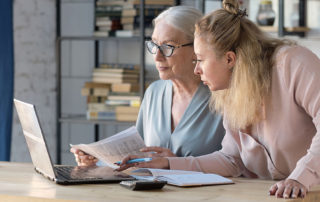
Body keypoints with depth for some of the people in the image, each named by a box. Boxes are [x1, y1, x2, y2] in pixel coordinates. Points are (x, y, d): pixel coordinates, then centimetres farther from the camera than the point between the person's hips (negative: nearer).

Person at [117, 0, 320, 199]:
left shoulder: (292, 62, -12)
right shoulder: (231, 93, 10)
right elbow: (231, 159, 14)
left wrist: (301, 177, -34)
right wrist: (166, 164, 7)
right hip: (263, 192, 5)